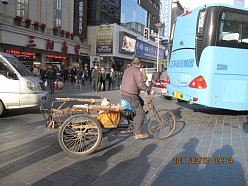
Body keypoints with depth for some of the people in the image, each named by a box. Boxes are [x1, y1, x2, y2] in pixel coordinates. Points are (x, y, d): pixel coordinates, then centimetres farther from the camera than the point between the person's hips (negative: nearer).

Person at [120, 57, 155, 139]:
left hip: (124, 93, 10)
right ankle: (138, 133, 2)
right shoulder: (137, 71, -13)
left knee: (141, 102, 26)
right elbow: (140, 84, -25)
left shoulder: (127, 70, 16)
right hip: (131, 96, -10)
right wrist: (150, 90, -16)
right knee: (140, 113, -2)